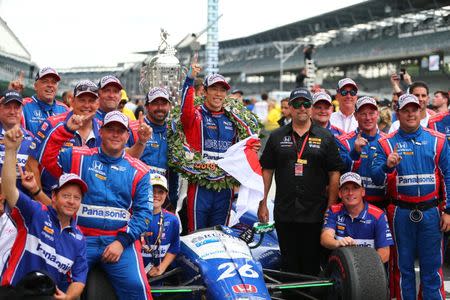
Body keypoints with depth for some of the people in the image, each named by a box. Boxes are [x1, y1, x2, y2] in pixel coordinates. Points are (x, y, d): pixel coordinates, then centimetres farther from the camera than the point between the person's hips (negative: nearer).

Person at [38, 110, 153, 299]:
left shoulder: (138, 170, 10)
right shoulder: (78, 157, 11)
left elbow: (143, 211, 4)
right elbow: (47, 156, -2)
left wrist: (122, 241, -7)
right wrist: (67, 129, -9)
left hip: (121, 240, 0)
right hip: (81, 239, 0)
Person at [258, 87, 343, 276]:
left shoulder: (326, 138, 4)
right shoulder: (277, 137, 8)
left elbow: (334, 173, 3)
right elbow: (266, 170, 10)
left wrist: (331, 207, -2)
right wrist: (263, 203, 5)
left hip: (315, 213, -1)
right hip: (284, 213, 2)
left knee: (312, 266, 3)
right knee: (289, 266, 8)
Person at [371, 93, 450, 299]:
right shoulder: (386, 144, 2)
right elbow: (376, 178, -4)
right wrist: (388, 166, -25)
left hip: (431, 211, 0)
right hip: (402, 213, 0)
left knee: (431, 266, 4)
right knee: (404, 266, 8)